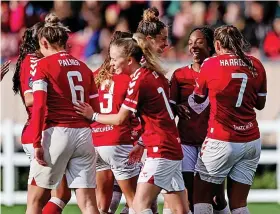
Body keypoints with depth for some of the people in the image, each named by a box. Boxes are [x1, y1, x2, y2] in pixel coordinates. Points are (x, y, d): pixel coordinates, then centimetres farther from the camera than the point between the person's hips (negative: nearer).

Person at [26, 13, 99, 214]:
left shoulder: (44, 65, -1)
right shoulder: (83, 67, 14)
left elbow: (39, 106, -11)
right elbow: (95, 110, 14)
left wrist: (36, 143, -12)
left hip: (56, 132, -5)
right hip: (84, 134, 5)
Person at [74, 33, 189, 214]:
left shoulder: (139, 80, -13)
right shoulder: (156, 75, 10)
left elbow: (120, 119, -7)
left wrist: (93, 115, 5)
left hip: (160, 151, -9)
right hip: (174, 149, 9)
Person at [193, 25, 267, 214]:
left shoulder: (210, 65, -6)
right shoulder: (256, 65, 4)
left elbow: (198, 99, 8)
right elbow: (260, 104, 11)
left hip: (221, 142, -4)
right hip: (251, 141, 4)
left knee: (201, 198, 5)